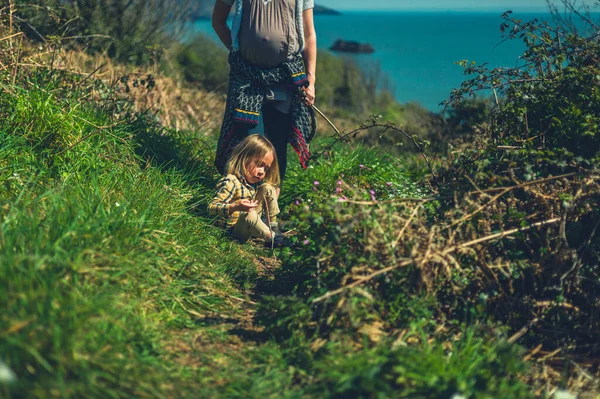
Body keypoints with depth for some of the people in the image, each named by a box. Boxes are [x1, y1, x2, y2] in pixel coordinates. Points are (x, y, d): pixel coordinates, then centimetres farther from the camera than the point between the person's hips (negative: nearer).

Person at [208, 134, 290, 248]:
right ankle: (271, 238, -18)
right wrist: (235, 207, -45)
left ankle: (273, 228, 6)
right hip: (234, 229, -9)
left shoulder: (255, 182, 2)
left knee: (268, 188, 3)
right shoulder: (230, 182, -24)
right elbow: (211, 207, -31)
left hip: (251, 223, 9)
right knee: (249, 215, -41)